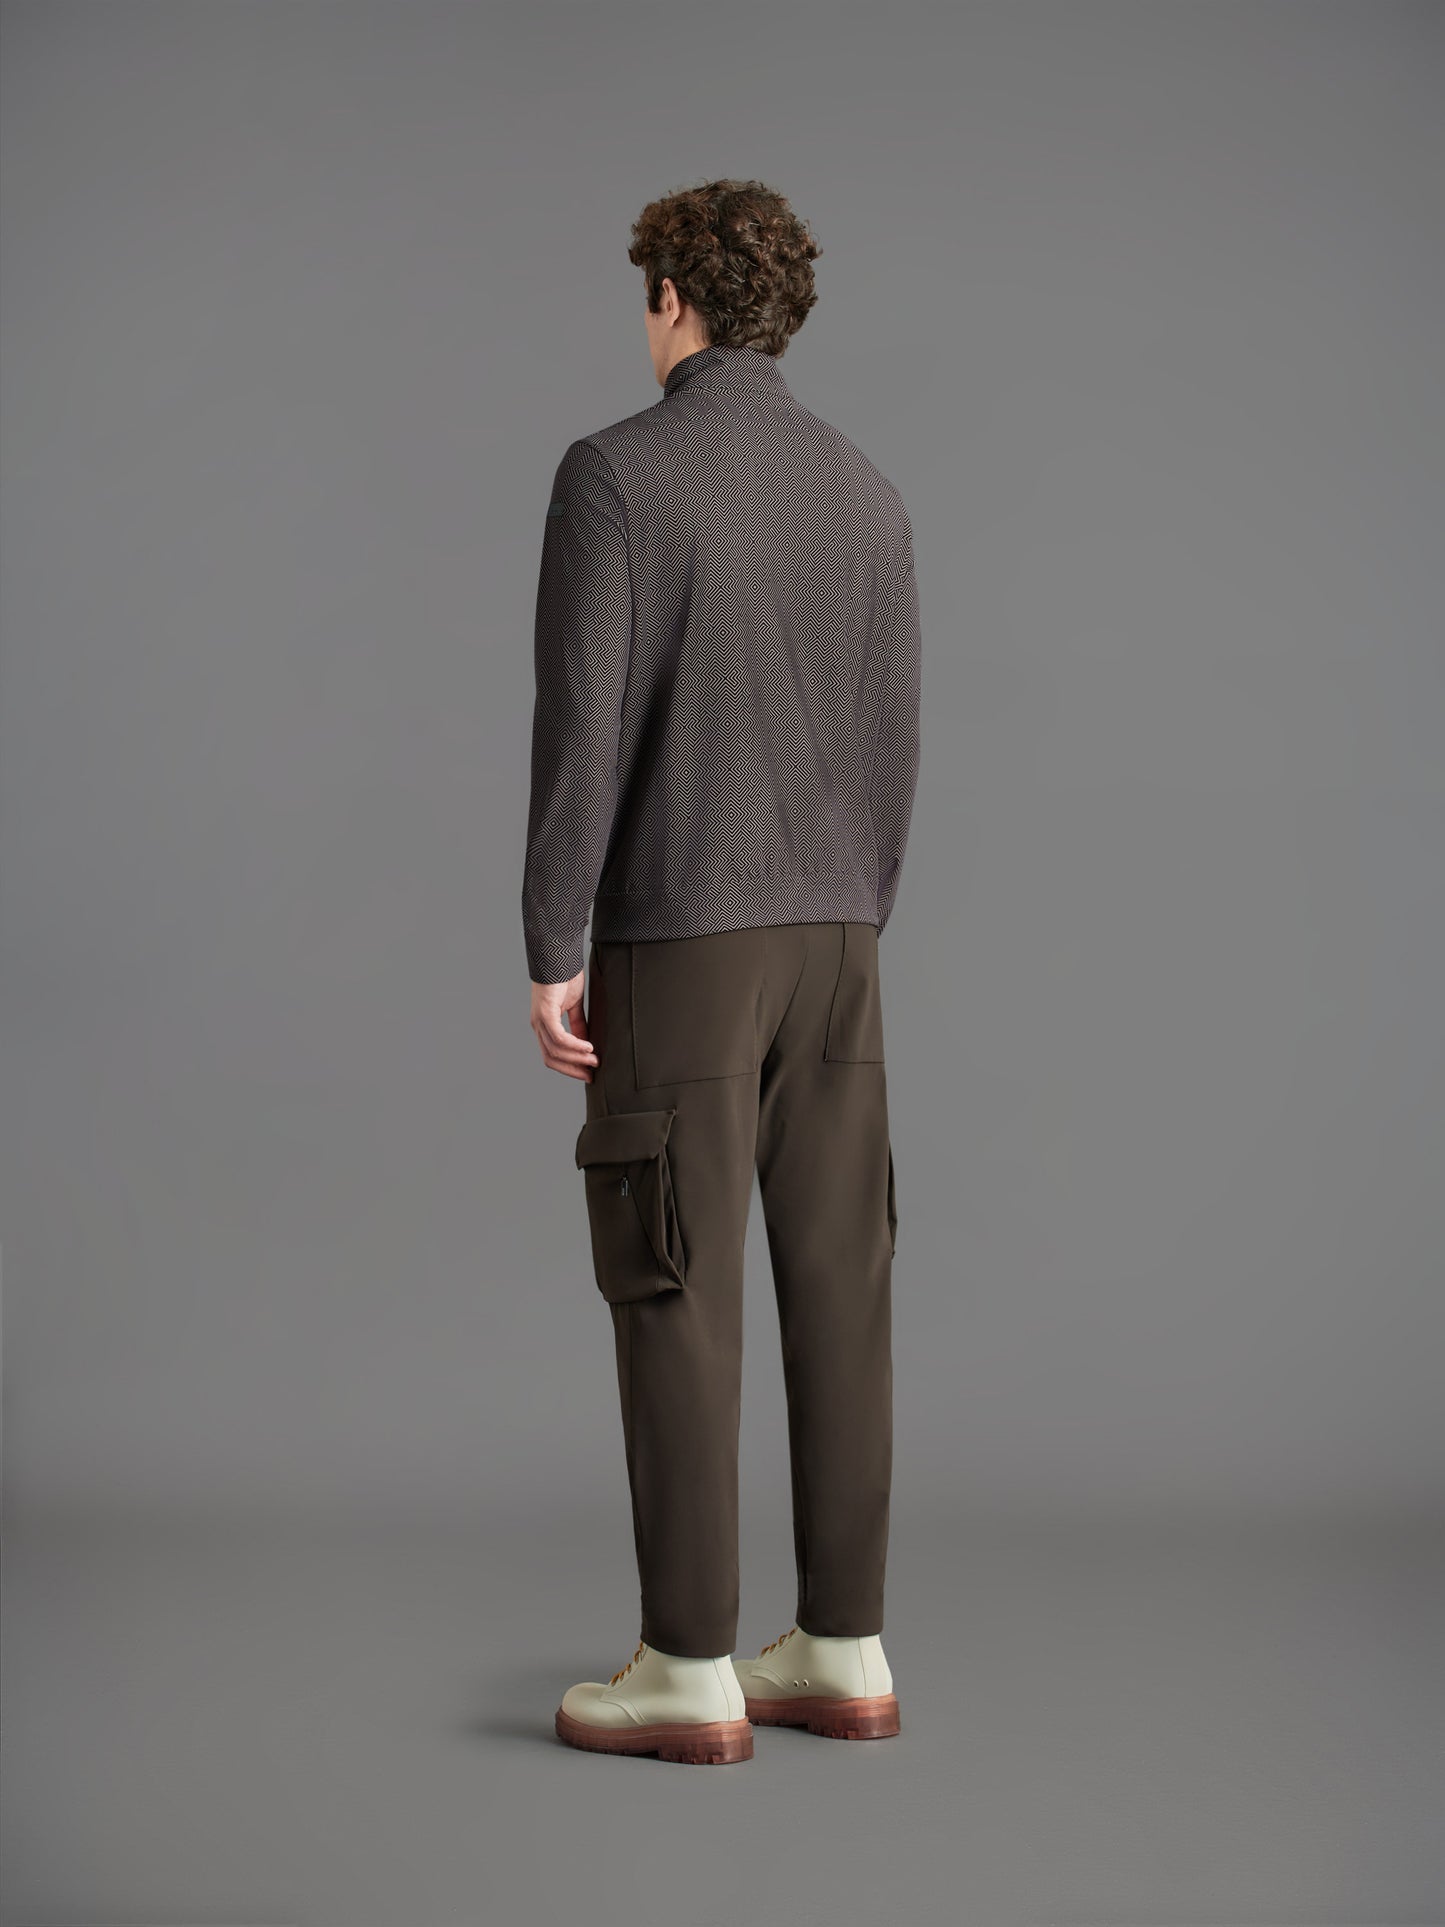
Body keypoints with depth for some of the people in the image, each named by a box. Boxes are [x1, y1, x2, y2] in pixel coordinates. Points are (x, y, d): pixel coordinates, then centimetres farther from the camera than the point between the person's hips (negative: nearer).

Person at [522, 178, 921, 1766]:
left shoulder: (612, 472, -9)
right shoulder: (865, 492, 9)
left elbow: (580, 726, -15)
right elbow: (889, 744, 10)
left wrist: (548, 955, -10)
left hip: (676, 940, -6)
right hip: (824, 940, 6)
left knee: (674, 1298, -1)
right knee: (834, 1289, 7)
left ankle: (690, 1667, 1)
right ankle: (840, 1650, 10)